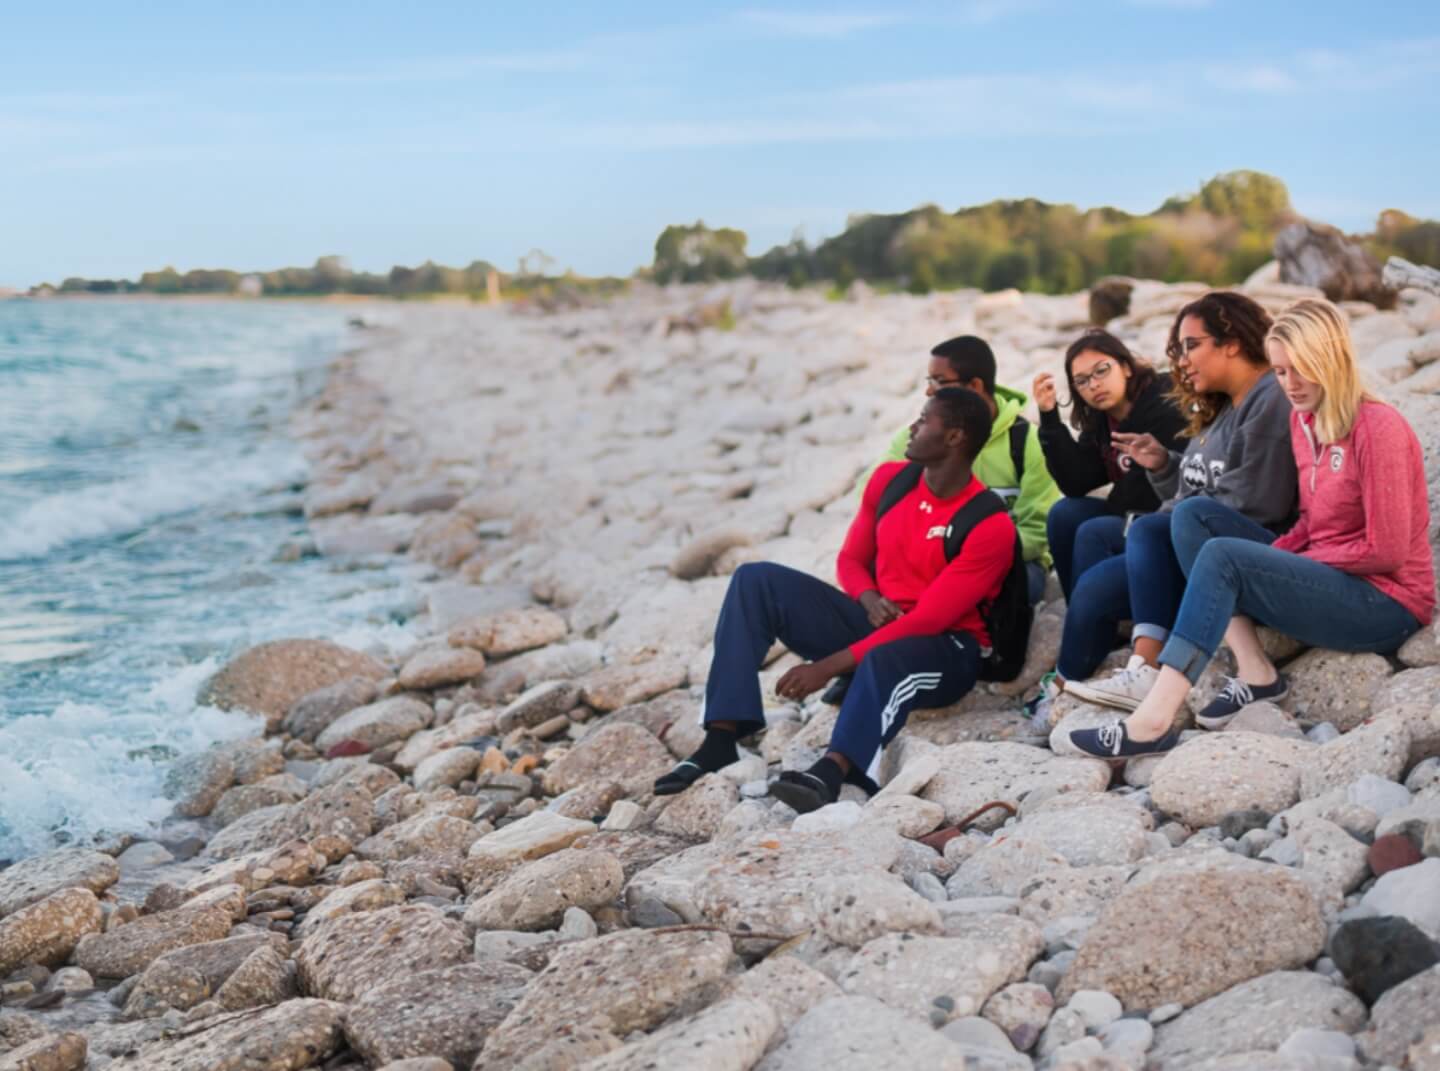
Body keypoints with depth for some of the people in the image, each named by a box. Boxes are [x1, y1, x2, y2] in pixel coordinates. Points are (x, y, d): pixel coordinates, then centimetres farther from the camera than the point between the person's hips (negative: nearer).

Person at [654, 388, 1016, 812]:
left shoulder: (991, 526, -19)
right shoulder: (890, 479, 3)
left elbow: (929, 620, -24)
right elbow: (851, 559, 14)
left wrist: (827, 666, -27)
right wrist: (869, 599, -12)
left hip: (944, 651, -7)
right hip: (877, 625, 7)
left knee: (886, 658, -44)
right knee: (756, 579, -13)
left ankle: (829, 773, -69)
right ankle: (720, 740, -24)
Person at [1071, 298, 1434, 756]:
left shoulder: (1378, 428, -15)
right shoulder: (1303, 421, 8)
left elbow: (1387, 551, -17)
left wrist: (1293, 563, -10)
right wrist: (1271, 558, -7)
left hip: (1387, 603, -8)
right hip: (1330, 579, 8)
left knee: (1222, 556, -27)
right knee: (1194, 514, -3)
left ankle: (1151, 723, -34)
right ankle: (1254, 670, -13)